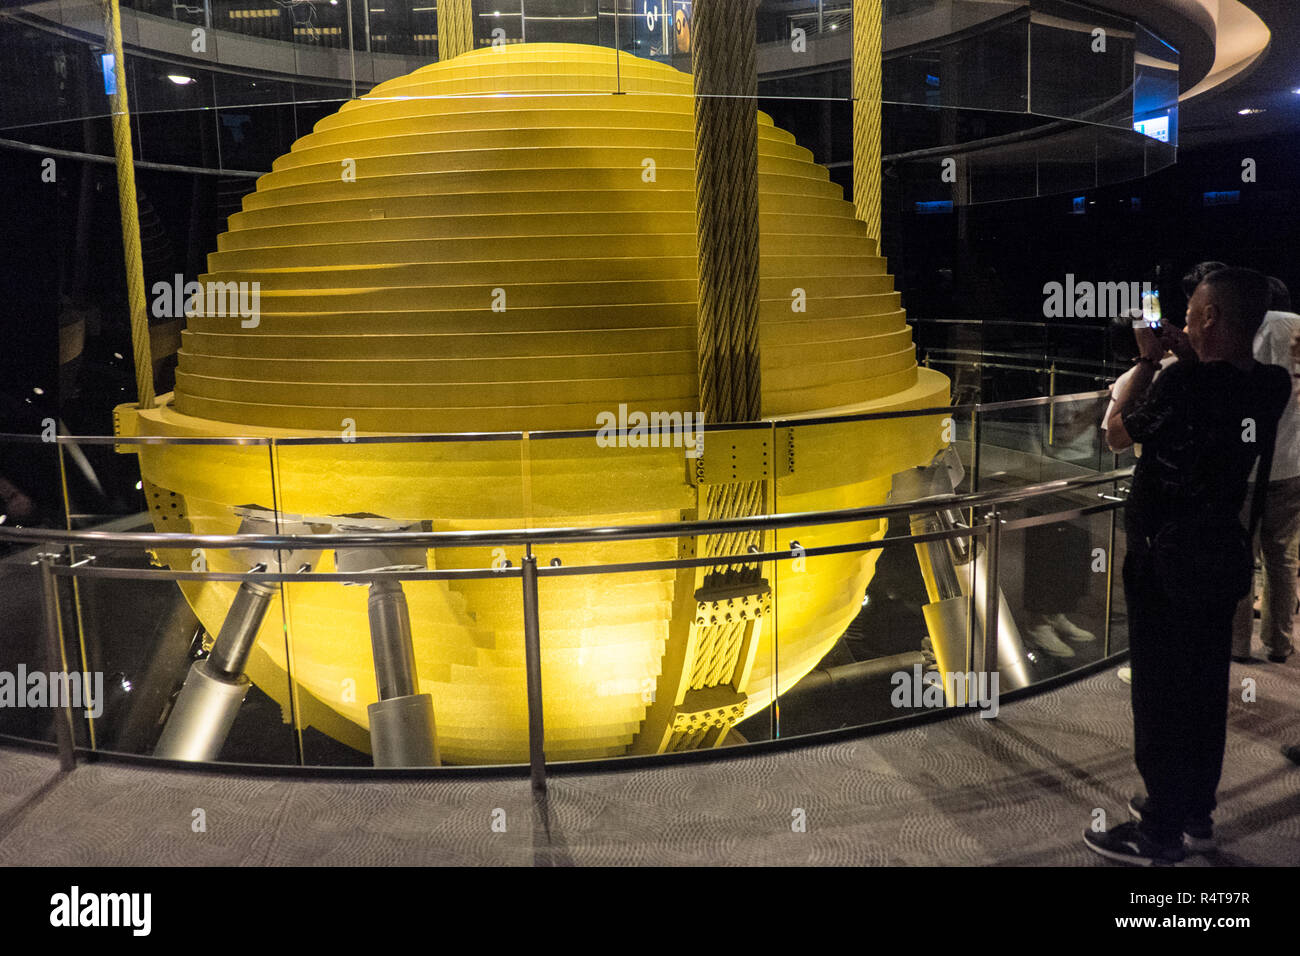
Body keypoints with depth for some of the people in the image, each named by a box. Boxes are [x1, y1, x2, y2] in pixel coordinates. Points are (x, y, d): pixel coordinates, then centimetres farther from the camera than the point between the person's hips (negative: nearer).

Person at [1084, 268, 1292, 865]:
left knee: (1160, 692, 3)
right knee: (1207, 687, 17)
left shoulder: (1184, 384, -25)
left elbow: (1119, 425, -7)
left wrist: (1149, 361, 3)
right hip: (1223, 554, 7)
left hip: (1165, 560, -7)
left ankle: (1161, 833, 15)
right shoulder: (1272, 386, -3)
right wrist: (1188, 357, 12)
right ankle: (1195, 812, 32)